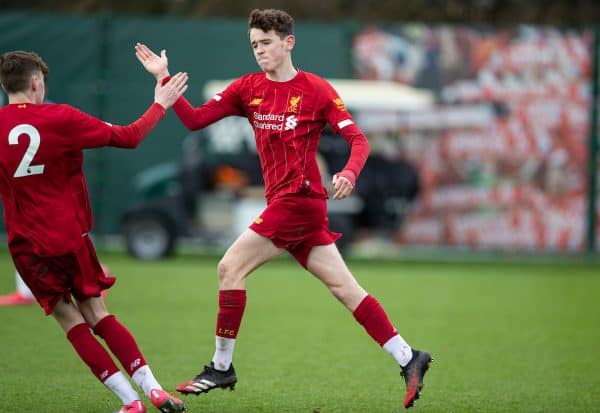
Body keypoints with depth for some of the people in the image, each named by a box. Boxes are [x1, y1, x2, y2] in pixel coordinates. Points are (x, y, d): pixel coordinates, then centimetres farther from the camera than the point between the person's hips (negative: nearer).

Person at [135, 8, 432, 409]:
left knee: (231, 267, -9)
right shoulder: (248, 88, 10)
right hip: (284, 203, 7)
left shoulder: (316, 90, -7)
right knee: (345, 287, 5)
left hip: (298, 199, -7)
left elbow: (358, 140, -9)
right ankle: (408, 358, 6)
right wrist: (164, 78, -2)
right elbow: (195, 119, 7)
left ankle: (221, 367, 1)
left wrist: (349, 173, -28)